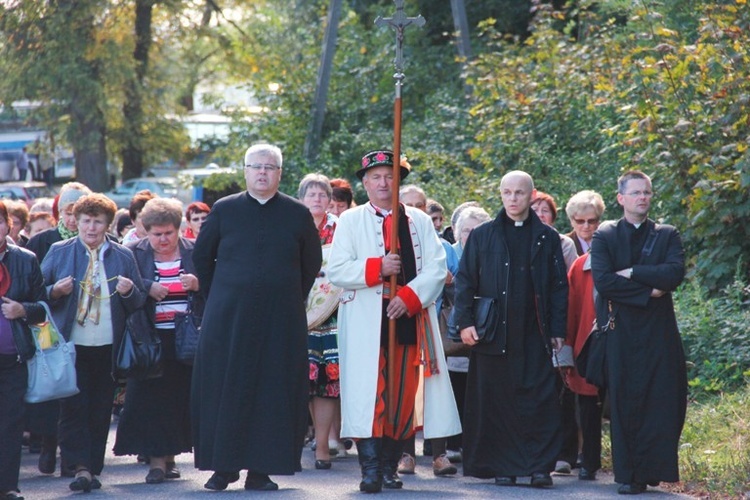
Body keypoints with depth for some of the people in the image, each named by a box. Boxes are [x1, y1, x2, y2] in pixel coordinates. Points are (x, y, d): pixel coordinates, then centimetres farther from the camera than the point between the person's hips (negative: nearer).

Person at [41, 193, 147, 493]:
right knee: (73, 407, -8)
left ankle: (93, 469, 13)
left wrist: (128, 292, -11)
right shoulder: (59, 252, 5)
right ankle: (81, 467, -9)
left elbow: (139, 301, 11)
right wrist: (56, 291, -15)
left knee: (101, 410, 5)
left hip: (107, 348, 2)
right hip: (71, 345, -1)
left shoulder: (123, 257, 8)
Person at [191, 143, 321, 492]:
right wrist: (217, 296, 8)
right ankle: (224, 466, 6)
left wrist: (293, 299, 9)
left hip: (282, 319, 0)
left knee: (275, 392, -1)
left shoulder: (298, 215, 4)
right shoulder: (224, 210, 4)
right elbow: (201, 256, 12)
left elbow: (312, 263, 13)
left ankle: (261, 468, 4)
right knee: (225, 389, -1)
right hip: (228, 317, 0)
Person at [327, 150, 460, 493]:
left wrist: (410, 297, -12)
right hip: (366, 323, -2)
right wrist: (377, 268, -14)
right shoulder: (350, 221, 9)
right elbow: (337, 271, -1)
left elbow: (436, 268, 3)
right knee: (369, 396, -10)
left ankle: (390, 467, 9)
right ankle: (370, 470, -12)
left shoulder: (419, 221, 13)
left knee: (404, 396, 2)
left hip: (409, 319, 2)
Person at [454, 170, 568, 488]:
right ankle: (503, 466, 8)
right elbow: (465, 280, 6)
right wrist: (465, 322, -5)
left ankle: (540, 466, 0)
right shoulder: (482, 236, 8)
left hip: (534, 337, 0)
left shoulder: (548, 238, 9)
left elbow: (559, 286, 9)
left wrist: (557, 330, 2)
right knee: (496, 402, 1)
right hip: (493, 335, 0)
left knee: (539, 400, -4)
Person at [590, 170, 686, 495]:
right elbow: (602, 280, -8)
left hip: (659, 332, 1)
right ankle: (627, 475, -1)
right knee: (624, 401, -3)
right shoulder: (605, 237, 8)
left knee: (661, 399, -6)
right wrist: (648, 291, -10)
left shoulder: (667, 236, 12)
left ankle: (651, 468, -2)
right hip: (620, 330, -1)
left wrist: (631, 273, -9)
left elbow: (675, 273, -6)